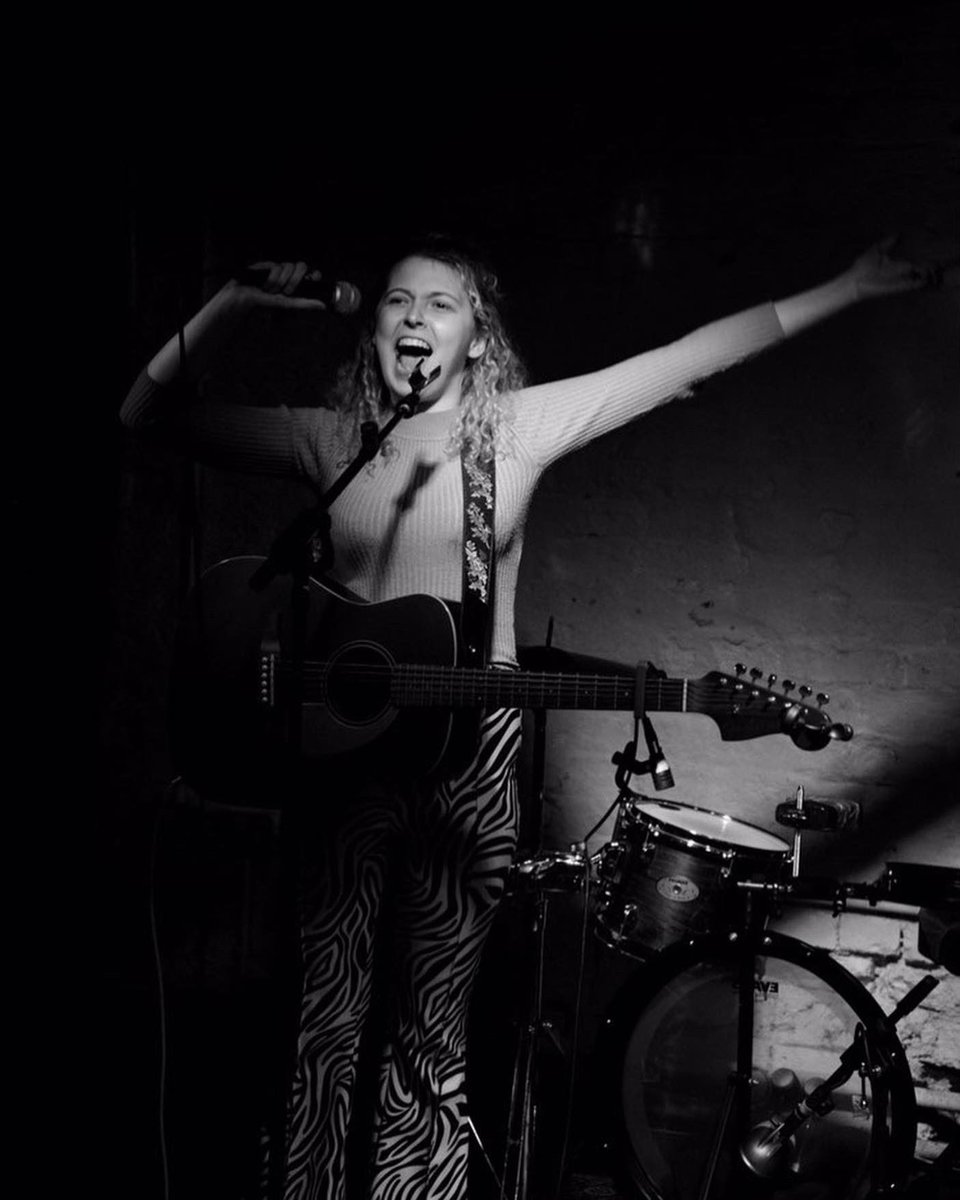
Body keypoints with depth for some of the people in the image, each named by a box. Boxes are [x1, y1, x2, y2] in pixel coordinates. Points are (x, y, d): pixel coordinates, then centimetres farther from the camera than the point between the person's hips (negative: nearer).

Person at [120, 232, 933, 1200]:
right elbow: (148, 417, 1)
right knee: (323, 1021, 2)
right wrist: (233, 305, -12)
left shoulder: (521, 426, 3)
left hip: (470, 749, -1)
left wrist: (846, 289, -1)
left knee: (432, 1031, 8)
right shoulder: (329, 437, 6)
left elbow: (691, 358, 0)